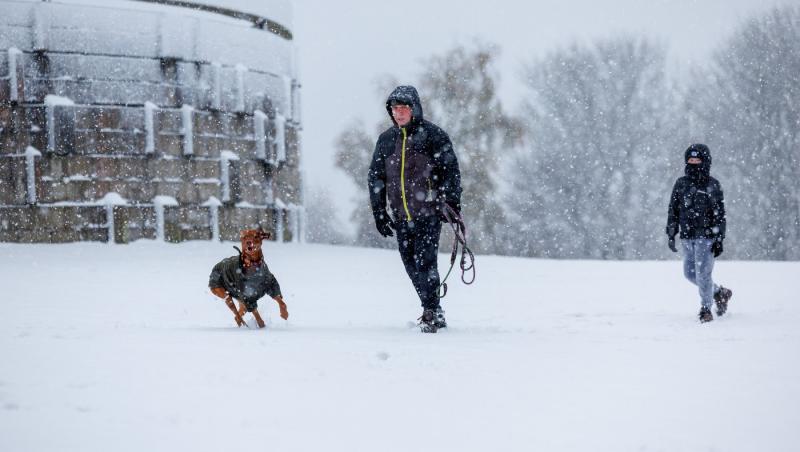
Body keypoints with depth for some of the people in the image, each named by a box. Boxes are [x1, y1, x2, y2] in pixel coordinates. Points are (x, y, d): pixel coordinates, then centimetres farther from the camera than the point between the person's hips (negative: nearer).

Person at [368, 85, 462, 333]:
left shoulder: (432, 135, -2)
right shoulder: (386, 140, 12)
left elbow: (451, 169, -2)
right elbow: (376, 178, 17)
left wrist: (452, 202, -9)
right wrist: (379, 212, 12)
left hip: (429, 212, -5)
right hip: (400, 217, 5)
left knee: (425, 261, -14)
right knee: (412, 266, 5)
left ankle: (431, 313, -9)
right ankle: (434, 313, 14)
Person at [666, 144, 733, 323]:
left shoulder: (712, 185, -2)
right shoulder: (681, 184, 8)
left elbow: (720, 214, -3)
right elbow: (673, 210, 12)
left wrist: (719, 239, -8)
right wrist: (670, 234, 7)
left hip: (706, 236, -5)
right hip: (687, 237, 5)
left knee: (703, 273, -10)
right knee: (690, 273, 8)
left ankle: (705, 309, 2)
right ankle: (720, 292, 28)